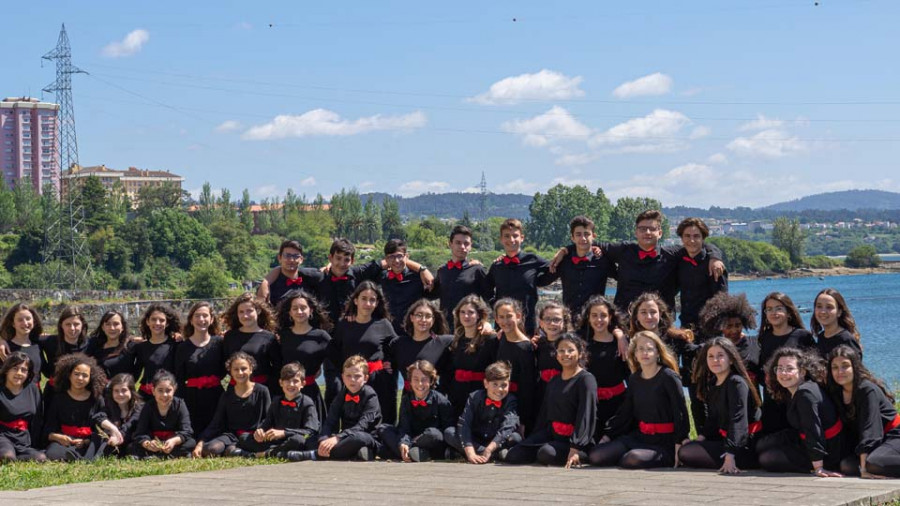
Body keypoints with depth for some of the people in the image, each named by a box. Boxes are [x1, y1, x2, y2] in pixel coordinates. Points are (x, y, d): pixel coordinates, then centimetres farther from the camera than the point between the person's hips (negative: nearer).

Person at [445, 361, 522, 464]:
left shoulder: (511, 401, -10)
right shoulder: (475, 397, -7)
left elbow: (507, 428, -24)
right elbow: (464, 424, -20)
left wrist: (488, 450, -38)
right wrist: (470, 453, -36)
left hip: (498, 443, -2)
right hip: (475, 442, 2)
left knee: (516, 438, -30)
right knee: (449, 432, -24)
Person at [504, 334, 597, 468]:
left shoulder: (586, 379, -8)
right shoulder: (554, 381, 16)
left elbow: (586, 415, -17)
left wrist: (575, 448, -26)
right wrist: (533, 439, 11)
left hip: (573, 437, -6)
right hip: (550, 433, 6)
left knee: (546, 454, -35)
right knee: (513, 456, -13)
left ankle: (582, 455, -8)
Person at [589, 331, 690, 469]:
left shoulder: (669, 377, -9)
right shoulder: (634, 380, 11)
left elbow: (680, 412, -12)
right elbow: (624, 413, 16)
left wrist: (679, 445, -18)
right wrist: (607, 435, 8)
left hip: (663, 442, -6)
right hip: (639, 436, 6)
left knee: (631, 460, -34)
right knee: (596, 456, -9)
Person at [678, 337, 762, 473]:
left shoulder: (737, 383, -16)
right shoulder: (712, 384, 12)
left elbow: (738, 421, -25)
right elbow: (712, 419, 15)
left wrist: (729, 457, -34)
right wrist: (700, 438, -4)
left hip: (743, 446, -10)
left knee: (685, 453, -17)